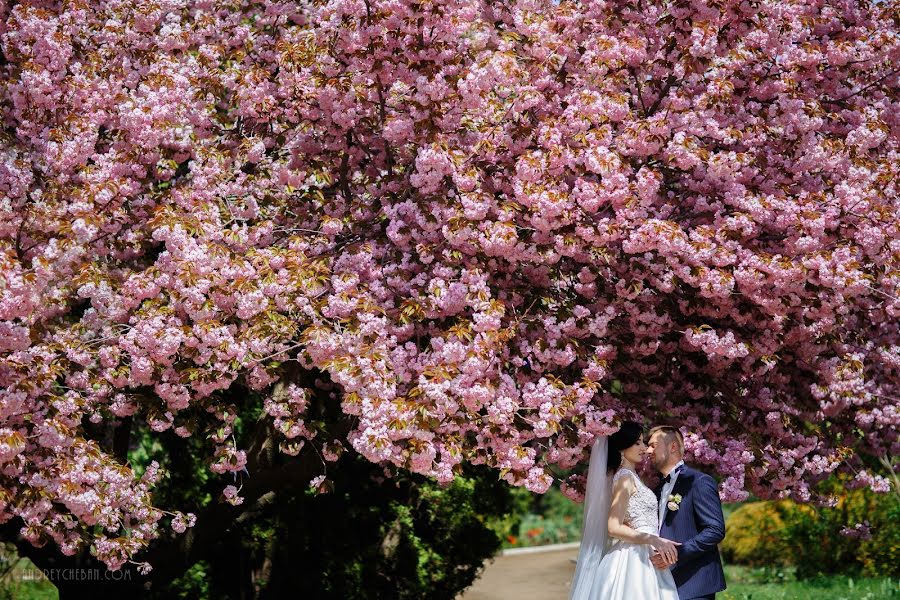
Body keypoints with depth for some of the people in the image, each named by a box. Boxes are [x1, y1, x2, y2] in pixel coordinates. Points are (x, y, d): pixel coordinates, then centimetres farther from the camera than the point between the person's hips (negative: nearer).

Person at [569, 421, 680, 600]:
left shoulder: (630, 477, 18)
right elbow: (614, 528, -18)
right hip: (634, 560, -9)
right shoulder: (625, 477, -10)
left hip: (639, 557, 9)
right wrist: (654, 540, -23)